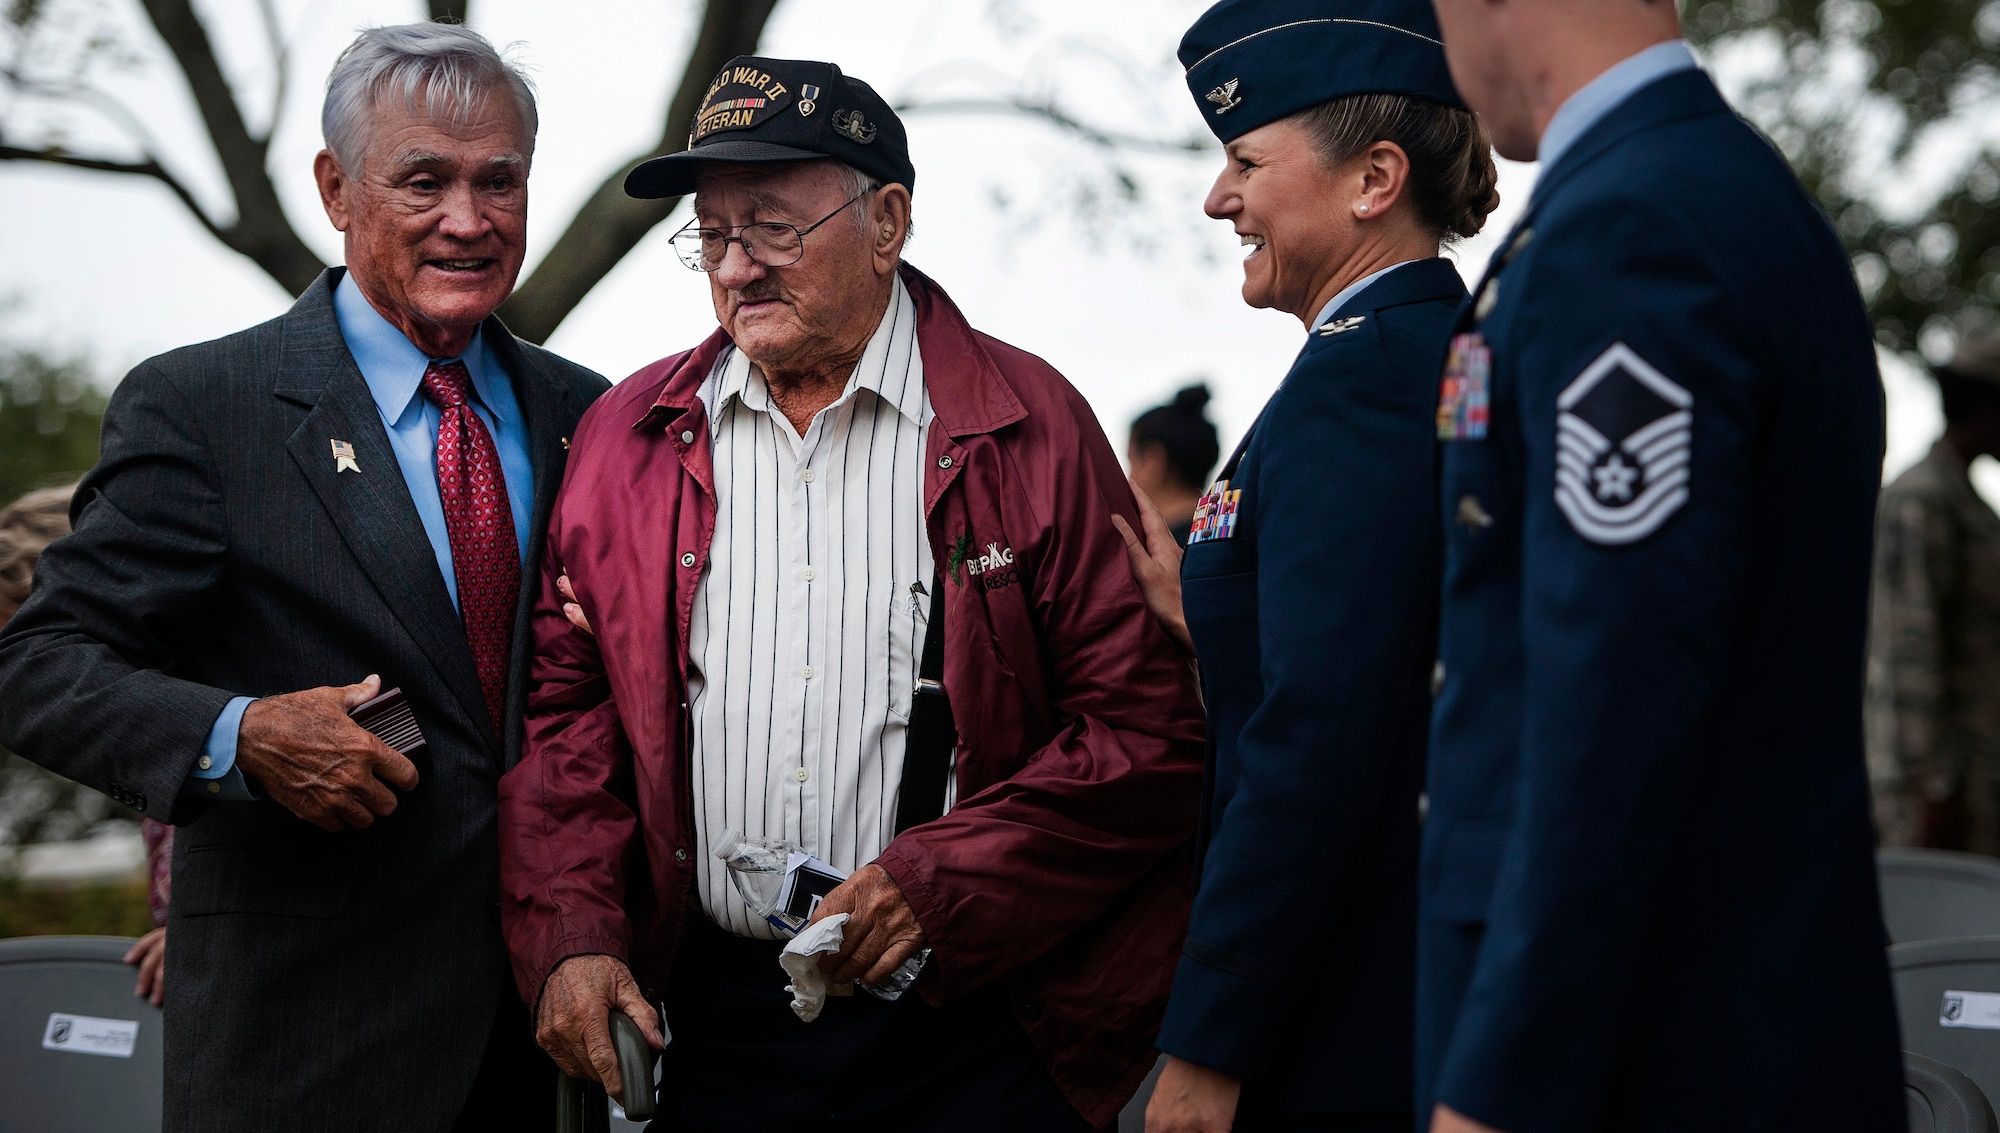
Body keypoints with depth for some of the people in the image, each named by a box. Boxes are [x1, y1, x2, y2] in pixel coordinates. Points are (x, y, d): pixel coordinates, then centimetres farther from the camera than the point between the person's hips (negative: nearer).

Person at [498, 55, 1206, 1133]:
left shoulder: (1028, 427, -2)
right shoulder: (630, 433, 9)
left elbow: (1148, 730, -6)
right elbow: (566, 714, 9)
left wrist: (940, 881, -14)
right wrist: (572, 939, -4)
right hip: (712, 1023, 3)